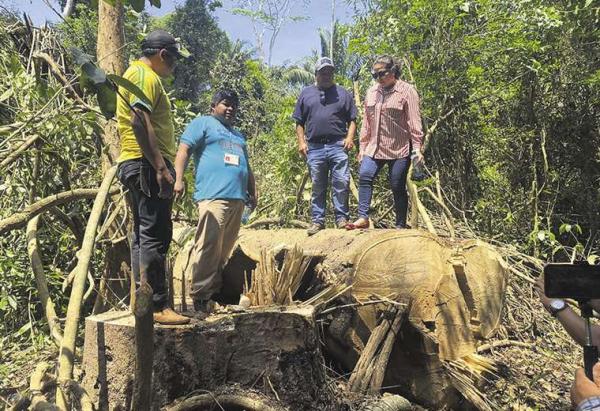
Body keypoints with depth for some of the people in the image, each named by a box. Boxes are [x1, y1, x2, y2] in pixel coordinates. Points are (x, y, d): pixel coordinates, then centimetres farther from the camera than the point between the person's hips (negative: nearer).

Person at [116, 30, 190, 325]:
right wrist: (160, 167, -25)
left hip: (137, 165, 11)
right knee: (155, 236, -11)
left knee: (144, 235, 12)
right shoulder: (145, 76, -7)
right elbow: (140, 122, -21)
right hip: (147, 165, -11)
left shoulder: (136, 74, 25)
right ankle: (157, 306, -8)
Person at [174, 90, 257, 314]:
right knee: (209, 247, -15)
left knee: (224, 250, 7)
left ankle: (215, 291, 13)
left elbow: (246, 167, 34)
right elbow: (183, 151, -1)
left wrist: (252, 193, 24)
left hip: (238, 198, 7)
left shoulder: (238, 135, 34)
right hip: (213, 196, -7)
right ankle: (201, 296, -12)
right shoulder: (202, 123, 11)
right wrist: (178, 179, -15)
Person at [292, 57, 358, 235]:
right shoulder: (306, 93, 15)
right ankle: (317, 220, 14)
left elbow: (352, 120, 11)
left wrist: (350, 137, -5)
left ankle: (341, 218, 2)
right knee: (317, 187, 6)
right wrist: (301, 142, 2)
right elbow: (299, 122, 14)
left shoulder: (343, 93, 13)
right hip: (314, 147, 1)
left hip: (338, 146, -1)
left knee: (341, 183, -8)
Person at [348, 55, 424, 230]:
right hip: (374, 148, 5)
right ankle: (363, 217, -13)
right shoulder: (372, 92, 14)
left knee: (398, 187, 0)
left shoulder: (406, 91, -3)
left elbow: (414, 122, -8)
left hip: (399, 150, -4)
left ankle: (401, 225, 12)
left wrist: (417, 147, -14)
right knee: (364, 176, -16)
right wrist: (362, 147, 14)